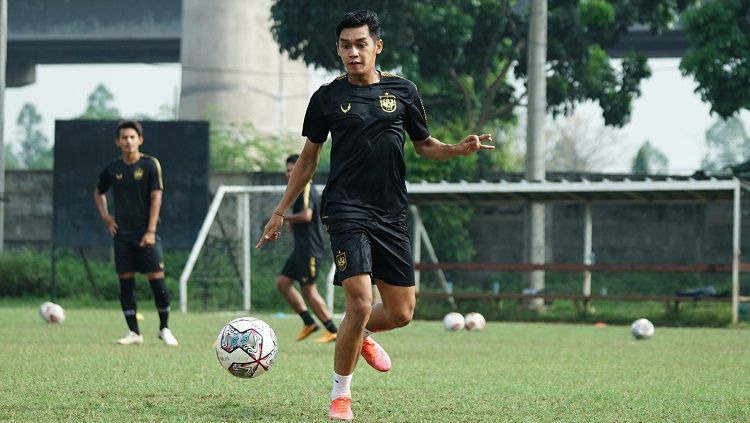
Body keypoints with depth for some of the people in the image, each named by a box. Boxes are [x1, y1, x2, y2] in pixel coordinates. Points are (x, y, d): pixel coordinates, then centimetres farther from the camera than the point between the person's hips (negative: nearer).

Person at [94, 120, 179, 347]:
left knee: (157, 280, -8)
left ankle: (164, 328, 8)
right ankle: (134, 332, 7)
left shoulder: (150, 164, -3)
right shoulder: (112, 169, 7)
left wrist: (151, 231, -13)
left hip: (146, 234, -3)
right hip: (122, 235, 3)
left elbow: (156, 197, -7)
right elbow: (99, 192, 25)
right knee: (125, 282, 1)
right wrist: (104, 215, 8)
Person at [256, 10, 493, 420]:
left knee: (401, 312, 5)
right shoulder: (327, 97, 2)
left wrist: (459, 149, -4)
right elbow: (307, 159, 11)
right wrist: (280, 211, 11)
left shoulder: (402, 91, 7)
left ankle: (362, 336, 40)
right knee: (360, 304, -17)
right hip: (346, 211, -3)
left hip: (391, 215, 3)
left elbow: (425, 145, 16)